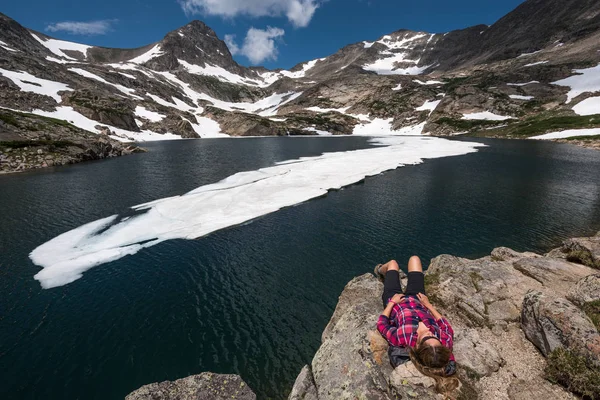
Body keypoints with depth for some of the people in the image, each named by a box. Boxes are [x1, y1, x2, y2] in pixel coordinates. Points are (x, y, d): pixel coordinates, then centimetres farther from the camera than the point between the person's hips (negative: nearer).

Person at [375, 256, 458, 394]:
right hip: (417, 300, 3)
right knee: (414, 258, 15)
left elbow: (381, 324, -23)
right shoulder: (444, 341, -35)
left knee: (393, 263, 17)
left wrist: (392, 302, -13)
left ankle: (381, 271, 56)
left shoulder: (402, 338, -43)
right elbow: (448, 328, -10)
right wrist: (429, 305, -6)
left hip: (395, 301, -2)